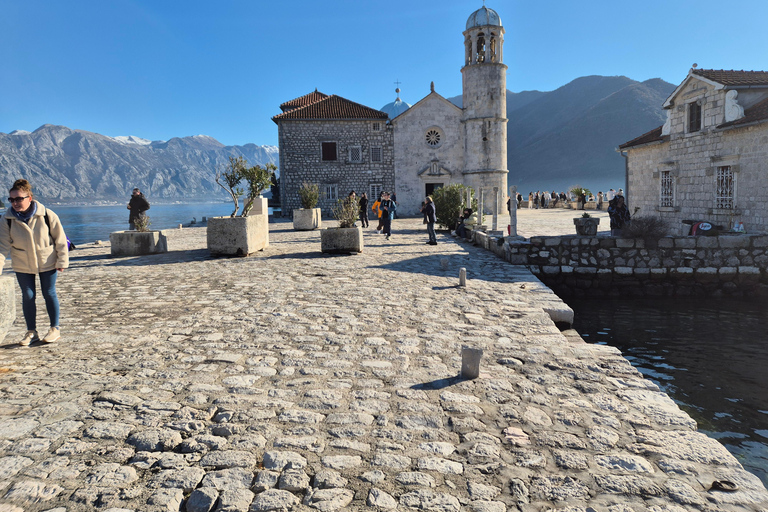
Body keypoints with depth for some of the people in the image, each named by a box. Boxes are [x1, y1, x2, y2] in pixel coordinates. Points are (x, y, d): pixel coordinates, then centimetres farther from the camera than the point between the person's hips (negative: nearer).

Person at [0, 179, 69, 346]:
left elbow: (60, 239, -8)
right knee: (27, 296, 7)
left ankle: (55, 329, 20)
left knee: (49, 294, 6)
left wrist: (62, 261, -6)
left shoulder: (47, 215, -18)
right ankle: (31, 332, 20)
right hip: (22, 265, 2)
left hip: (47, 262, -2)